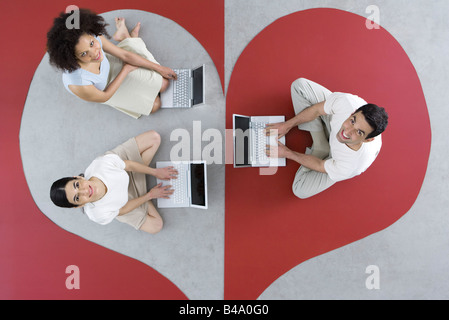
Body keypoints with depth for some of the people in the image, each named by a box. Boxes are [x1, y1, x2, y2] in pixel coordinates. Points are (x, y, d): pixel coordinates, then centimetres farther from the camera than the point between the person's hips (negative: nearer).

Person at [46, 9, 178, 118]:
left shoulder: (96, 38, -32)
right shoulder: (78, 85, -46)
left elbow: (126, 55, -16)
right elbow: (104, 97, -26)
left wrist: (159, 68, -8)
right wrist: (126, 69, -19)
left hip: (111, 65, 3)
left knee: (163, 84, 4)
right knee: (154, 105, 1)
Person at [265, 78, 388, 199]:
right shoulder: (347, 102, -41)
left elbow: (320, 166, -24)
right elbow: (317, 109, -19)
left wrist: (287, 153, -14)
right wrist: (288, 124, -11)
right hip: (334, 119, 4)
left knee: (301, 190, -10)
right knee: (299, 84, -13)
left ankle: (321, 148, 7)